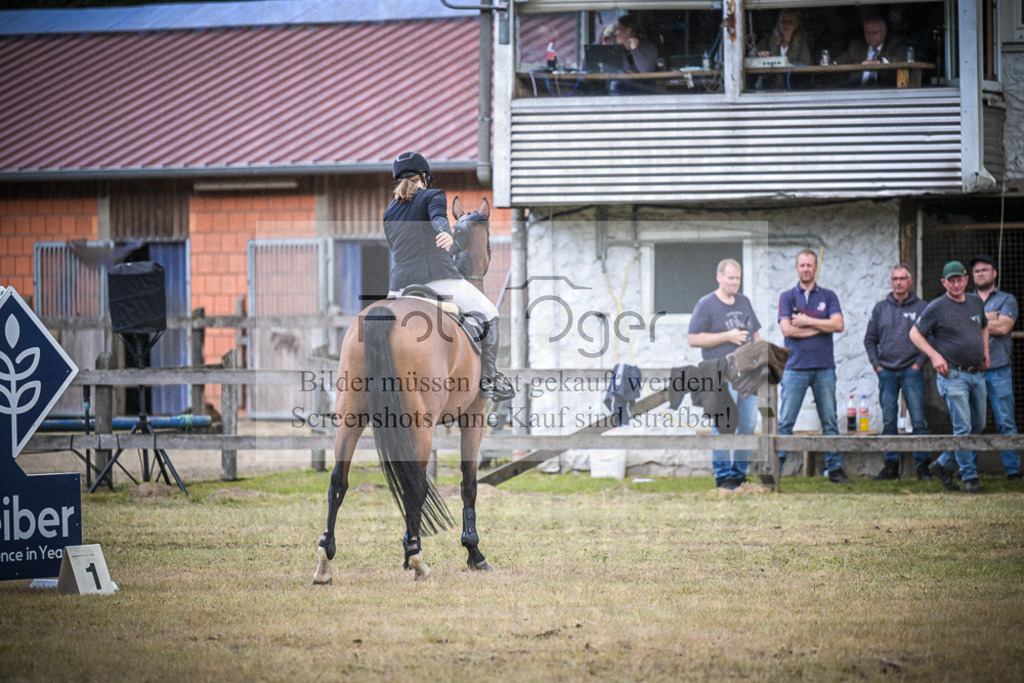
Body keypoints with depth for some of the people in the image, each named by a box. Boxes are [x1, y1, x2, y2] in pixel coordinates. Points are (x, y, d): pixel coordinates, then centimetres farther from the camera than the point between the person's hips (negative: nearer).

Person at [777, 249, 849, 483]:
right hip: (796, 367, -1)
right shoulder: (787, 297, 7)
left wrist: (807, 321, -6)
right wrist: (821, 327, -4)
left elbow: (838, 325, -4)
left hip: (824, 367, 2)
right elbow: (787, 330, -6)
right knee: (785, 422, -5)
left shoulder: (828, 296, 11)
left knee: (830, 421, 3)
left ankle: (835, 468, 8)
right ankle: (774, 470, -4)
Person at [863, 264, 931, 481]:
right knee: (888, 421, 3)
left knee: (918, 420, -7)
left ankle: (922, 465, -3)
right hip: (886, 372, 3)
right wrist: (876, 365, 4)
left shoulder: (921, 307, 4)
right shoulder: (880, 308, 12)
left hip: (911, 371, -3)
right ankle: (891, 465, 8)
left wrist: (919, 363, -6)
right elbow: (870, 339, 15)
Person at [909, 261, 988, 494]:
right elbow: (915, 333, 0)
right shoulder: (937, 308, -5)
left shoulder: (976, 302, 12)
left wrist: (985, 350, 15)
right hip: (953, 375, -7)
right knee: (963, 427, -10)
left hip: (976, 374, 7)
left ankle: (943, 465, 22)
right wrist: (934, 355, -11)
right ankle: (969, 477, -3)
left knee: (978, 425, 10)